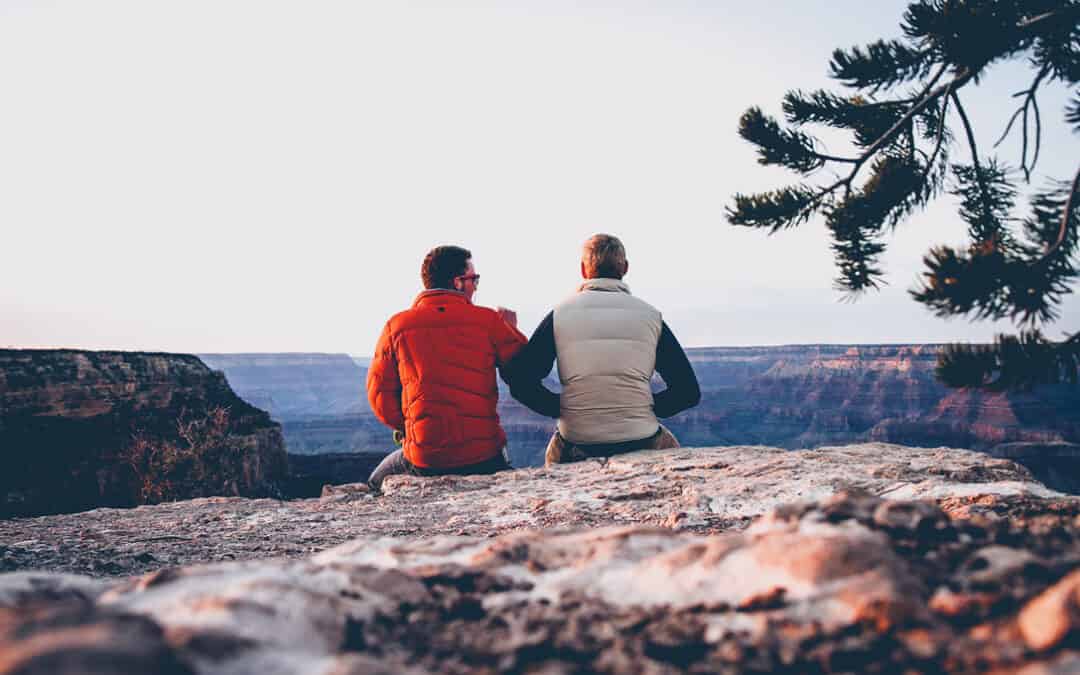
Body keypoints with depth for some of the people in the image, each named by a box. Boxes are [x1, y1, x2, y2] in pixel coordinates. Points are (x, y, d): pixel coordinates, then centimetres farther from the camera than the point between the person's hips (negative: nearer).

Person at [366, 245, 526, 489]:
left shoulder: (397, 327, 0)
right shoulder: (488, 320, -3)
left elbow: (379, 393, 3)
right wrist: (512, 331, 18)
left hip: (424, 458, 1)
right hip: (483, 457, 0)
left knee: (378, 483, 30)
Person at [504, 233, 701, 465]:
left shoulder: (559, 315, 1)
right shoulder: (650, 315, 4)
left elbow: (521, 383, -7)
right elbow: (689, 391, 2)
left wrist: (561, 409, 6)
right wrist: (646, 408, 12)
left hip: (575, 449, 0)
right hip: (642, 445, 0)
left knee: (554, 452, 34)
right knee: (669, 444, 33)